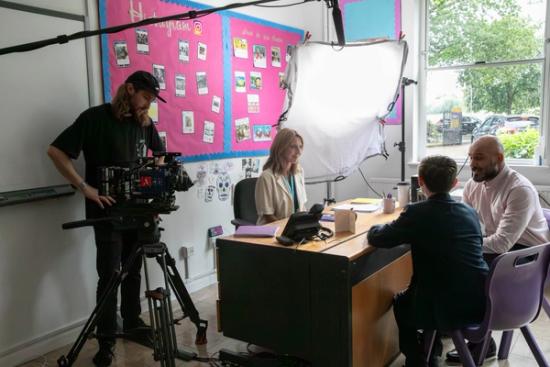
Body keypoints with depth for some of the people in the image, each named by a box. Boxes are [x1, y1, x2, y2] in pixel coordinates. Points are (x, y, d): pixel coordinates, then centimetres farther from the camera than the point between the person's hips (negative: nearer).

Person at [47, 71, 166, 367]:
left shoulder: (144, 122, 6)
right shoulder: (95, 117, -12)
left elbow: (159, 153, 22)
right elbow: (56, 151, -15)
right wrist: (84, 187, -21)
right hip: (107, 210, -6)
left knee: (133, 270, 15)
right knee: (109, 274, -5)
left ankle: (132, 321, 32)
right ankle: (106, 340, 6)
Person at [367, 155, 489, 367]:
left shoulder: (417, 213, -12)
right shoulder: (469, 211, 5)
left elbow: (376, 238, -5)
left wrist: (376, 228, 19)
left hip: (451, 308, -6)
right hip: (484, 302, 6)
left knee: (401, 302, 24)